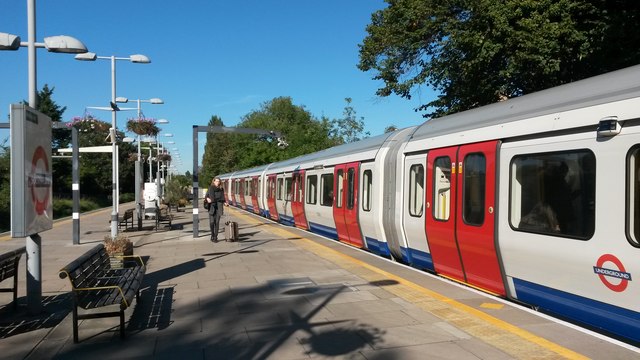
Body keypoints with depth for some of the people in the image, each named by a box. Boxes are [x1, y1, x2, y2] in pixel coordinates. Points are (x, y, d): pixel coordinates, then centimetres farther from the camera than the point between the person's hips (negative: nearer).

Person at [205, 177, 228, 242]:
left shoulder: (221, 189, 9)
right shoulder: (210, 188, 2)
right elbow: (206, 196, 1)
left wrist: (224, 203, 1)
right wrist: (207, 199, -20)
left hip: (219, 207, 2)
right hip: (212, 207, -2)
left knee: (217, 222, -1)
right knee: (211, 222, -8)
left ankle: (215, 237, 7)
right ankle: (212, 235, 15)